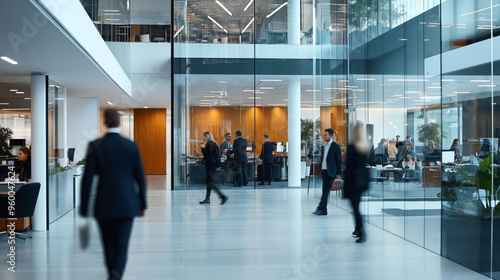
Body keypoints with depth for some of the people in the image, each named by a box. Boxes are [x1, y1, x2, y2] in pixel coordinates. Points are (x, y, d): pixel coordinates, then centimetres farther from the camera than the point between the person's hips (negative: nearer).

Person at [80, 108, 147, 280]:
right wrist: (143, 204, 11)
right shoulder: (132, 146, -4)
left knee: (109, 245, 19)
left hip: (104, 206, 1)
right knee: (121, 247, 0)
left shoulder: (95, 146, -6)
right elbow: (140, 178, 0)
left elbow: (87, 179, -7)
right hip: (127, 205, 0)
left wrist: (84, 209, 0)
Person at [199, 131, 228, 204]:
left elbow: (209, 153, -21)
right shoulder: (209, 143, 17)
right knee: (208, 182, 10)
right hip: (209, 164, 10)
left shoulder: (211, 144, -13)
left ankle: (222, 196, -15)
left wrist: (203, 147, -13)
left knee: (209, 182, -14)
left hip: (212, 164, -10)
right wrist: (203, 148, 8)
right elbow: (206, 153, 18)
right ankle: (207, 199, 14)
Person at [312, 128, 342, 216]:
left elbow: (339, 160, -6)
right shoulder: (324, 146, 14)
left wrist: (339, 173, -8)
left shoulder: (335, 146, -7)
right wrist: (320, 167, 11)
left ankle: (320, 208, -9)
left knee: (326, 190, -9)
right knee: (325, 191, 8)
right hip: (323, 171, 7)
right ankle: (324, 210, 11)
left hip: (330, 172, -7)